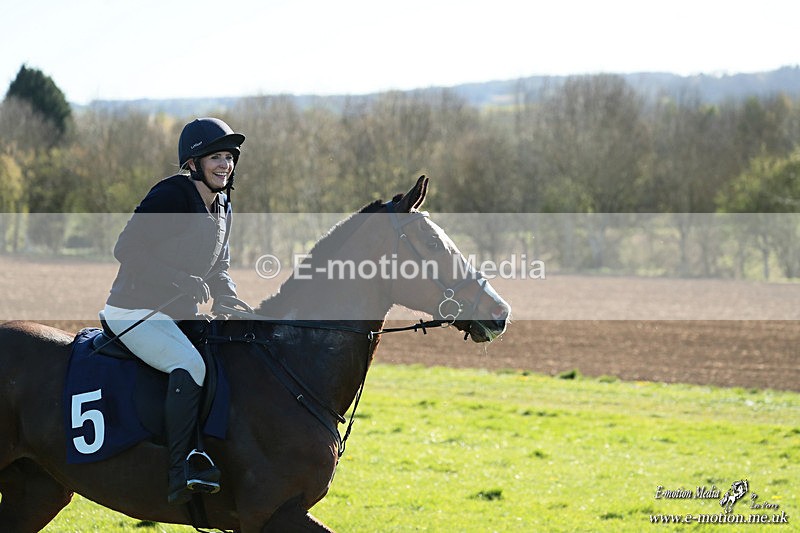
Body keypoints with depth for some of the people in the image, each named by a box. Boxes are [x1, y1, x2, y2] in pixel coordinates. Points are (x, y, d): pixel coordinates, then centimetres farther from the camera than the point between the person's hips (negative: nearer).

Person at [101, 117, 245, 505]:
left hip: (179, 315, 10)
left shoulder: (222, 207, 11)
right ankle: (181, 470, -34)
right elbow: (127, 248, -20)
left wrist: (229, 300, -1)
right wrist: (183, 281, -25)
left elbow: (218, 267, 20)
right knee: (190, 365, -31)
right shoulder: (172, 195, -16)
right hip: (135, 313, -10)